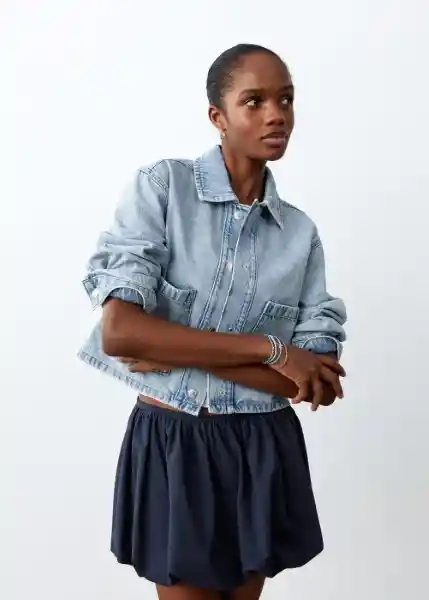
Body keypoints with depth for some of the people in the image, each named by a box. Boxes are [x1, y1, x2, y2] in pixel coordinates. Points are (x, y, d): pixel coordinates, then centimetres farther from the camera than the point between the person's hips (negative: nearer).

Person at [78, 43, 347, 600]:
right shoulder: (161, 187, -9)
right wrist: (270, 349, -19)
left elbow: (317, 381, -6)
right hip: (171, 445, -3)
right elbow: (118, 331, -21)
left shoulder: (301, 232, 1)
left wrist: (174, 351, -16)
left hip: (263, 451, 4)